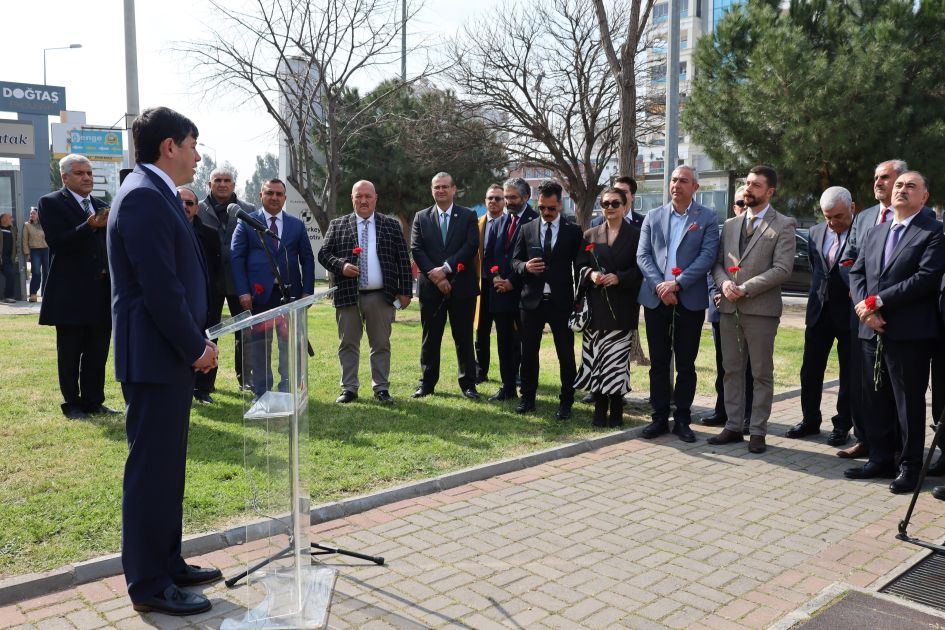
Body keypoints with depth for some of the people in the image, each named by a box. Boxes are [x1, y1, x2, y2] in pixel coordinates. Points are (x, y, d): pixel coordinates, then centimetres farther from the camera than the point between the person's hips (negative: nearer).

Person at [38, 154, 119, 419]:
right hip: (71, 293, -5)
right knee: (70, 354, 5)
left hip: (101, 291, 5)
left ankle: (94, 401, 18)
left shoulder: (101, 205, 14)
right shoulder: (51, 203, -2)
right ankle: (72, 404, 15)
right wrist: (90, 226, -25)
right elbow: (57, 242, -15)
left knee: (97, 352, 9)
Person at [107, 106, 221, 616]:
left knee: (166, 467, 17)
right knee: (151, 469, -1)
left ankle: (166, 564, 29)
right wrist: (195, 347, -14)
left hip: (170, 355, 10)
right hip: (154, 357, -10)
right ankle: (149, 585, 11)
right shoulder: (143, 196, -16)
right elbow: (160, 287, -22)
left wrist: (195, 342, 12)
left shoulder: (155, 194, 16)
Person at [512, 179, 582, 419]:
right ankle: (527, 398, 22)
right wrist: (525, 267, -13)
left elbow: (579, 267, 2)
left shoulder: (573, 231, 2)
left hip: (561, 301, -2)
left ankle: (566, 402, 12)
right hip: (532, 300, 2)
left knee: (566, 355, 2)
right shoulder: (527, 230, 8)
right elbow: (515, 260, 10)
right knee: (528, 352, 9)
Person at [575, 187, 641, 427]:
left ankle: (616, 411, 7)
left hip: (622, 307, -3)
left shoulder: (635, 235, 4)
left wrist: (618, 277, -15)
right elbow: (580, 266, 13)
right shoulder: (590, 235, 13)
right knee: (595, 358, 0)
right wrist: (590, 274, -8)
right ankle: (600, 409, 9)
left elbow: (640, 269, 0)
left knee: (617, 358, -4)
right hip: (596, 305, 3)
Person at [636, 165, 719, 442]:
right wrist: (659, 285, -12)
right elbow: (643, 255, 3)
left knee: (686, 364, 6)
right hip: (656, 298, 2)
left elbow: (707, 256, -7)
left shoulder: (708, 218, 3)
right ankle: (660, 417, 17)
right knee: (658, 362, 7)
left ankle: (682, 419, 16)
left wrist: (677, 283, -16)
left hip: (690, 300, -2)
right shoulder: (653, 217, 10)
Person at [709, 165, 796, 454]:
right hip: (729, 308, 5)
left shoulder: (783, 226, -2)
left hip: (761, 308, -5)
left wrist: (745, 288, -17)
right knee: (732, 370, 10)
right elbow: (718, 262, 14)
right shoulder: (730, 224, 15)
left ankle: (758, 431, 11)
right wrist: (724, 282, -8)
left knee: (762, 374, 3)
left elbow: (782, 268, -11)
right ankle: (733, 426, 19)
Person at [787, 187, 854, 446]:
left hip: (849, 312, -5)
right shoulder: (816, 233, 7)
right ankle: (810, 420, 22)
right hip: (819, 310, 5)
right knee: (810, 369, 9)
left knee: (849, 373, 7)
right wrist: (818, 295, 14)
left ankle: (842, 425, 18)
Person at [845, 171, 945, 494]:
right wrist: (864, 308, -7)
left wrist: (876, 301, -16)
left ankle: (910, 466, 15)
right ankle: (881, 459, 24)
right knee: (876, 400, 12)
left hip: (909, 332, -6)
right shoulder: (873, 233, 17)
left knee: (909, 401, 3)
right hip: (872, 331, 6)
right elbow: (856, 272, 11)